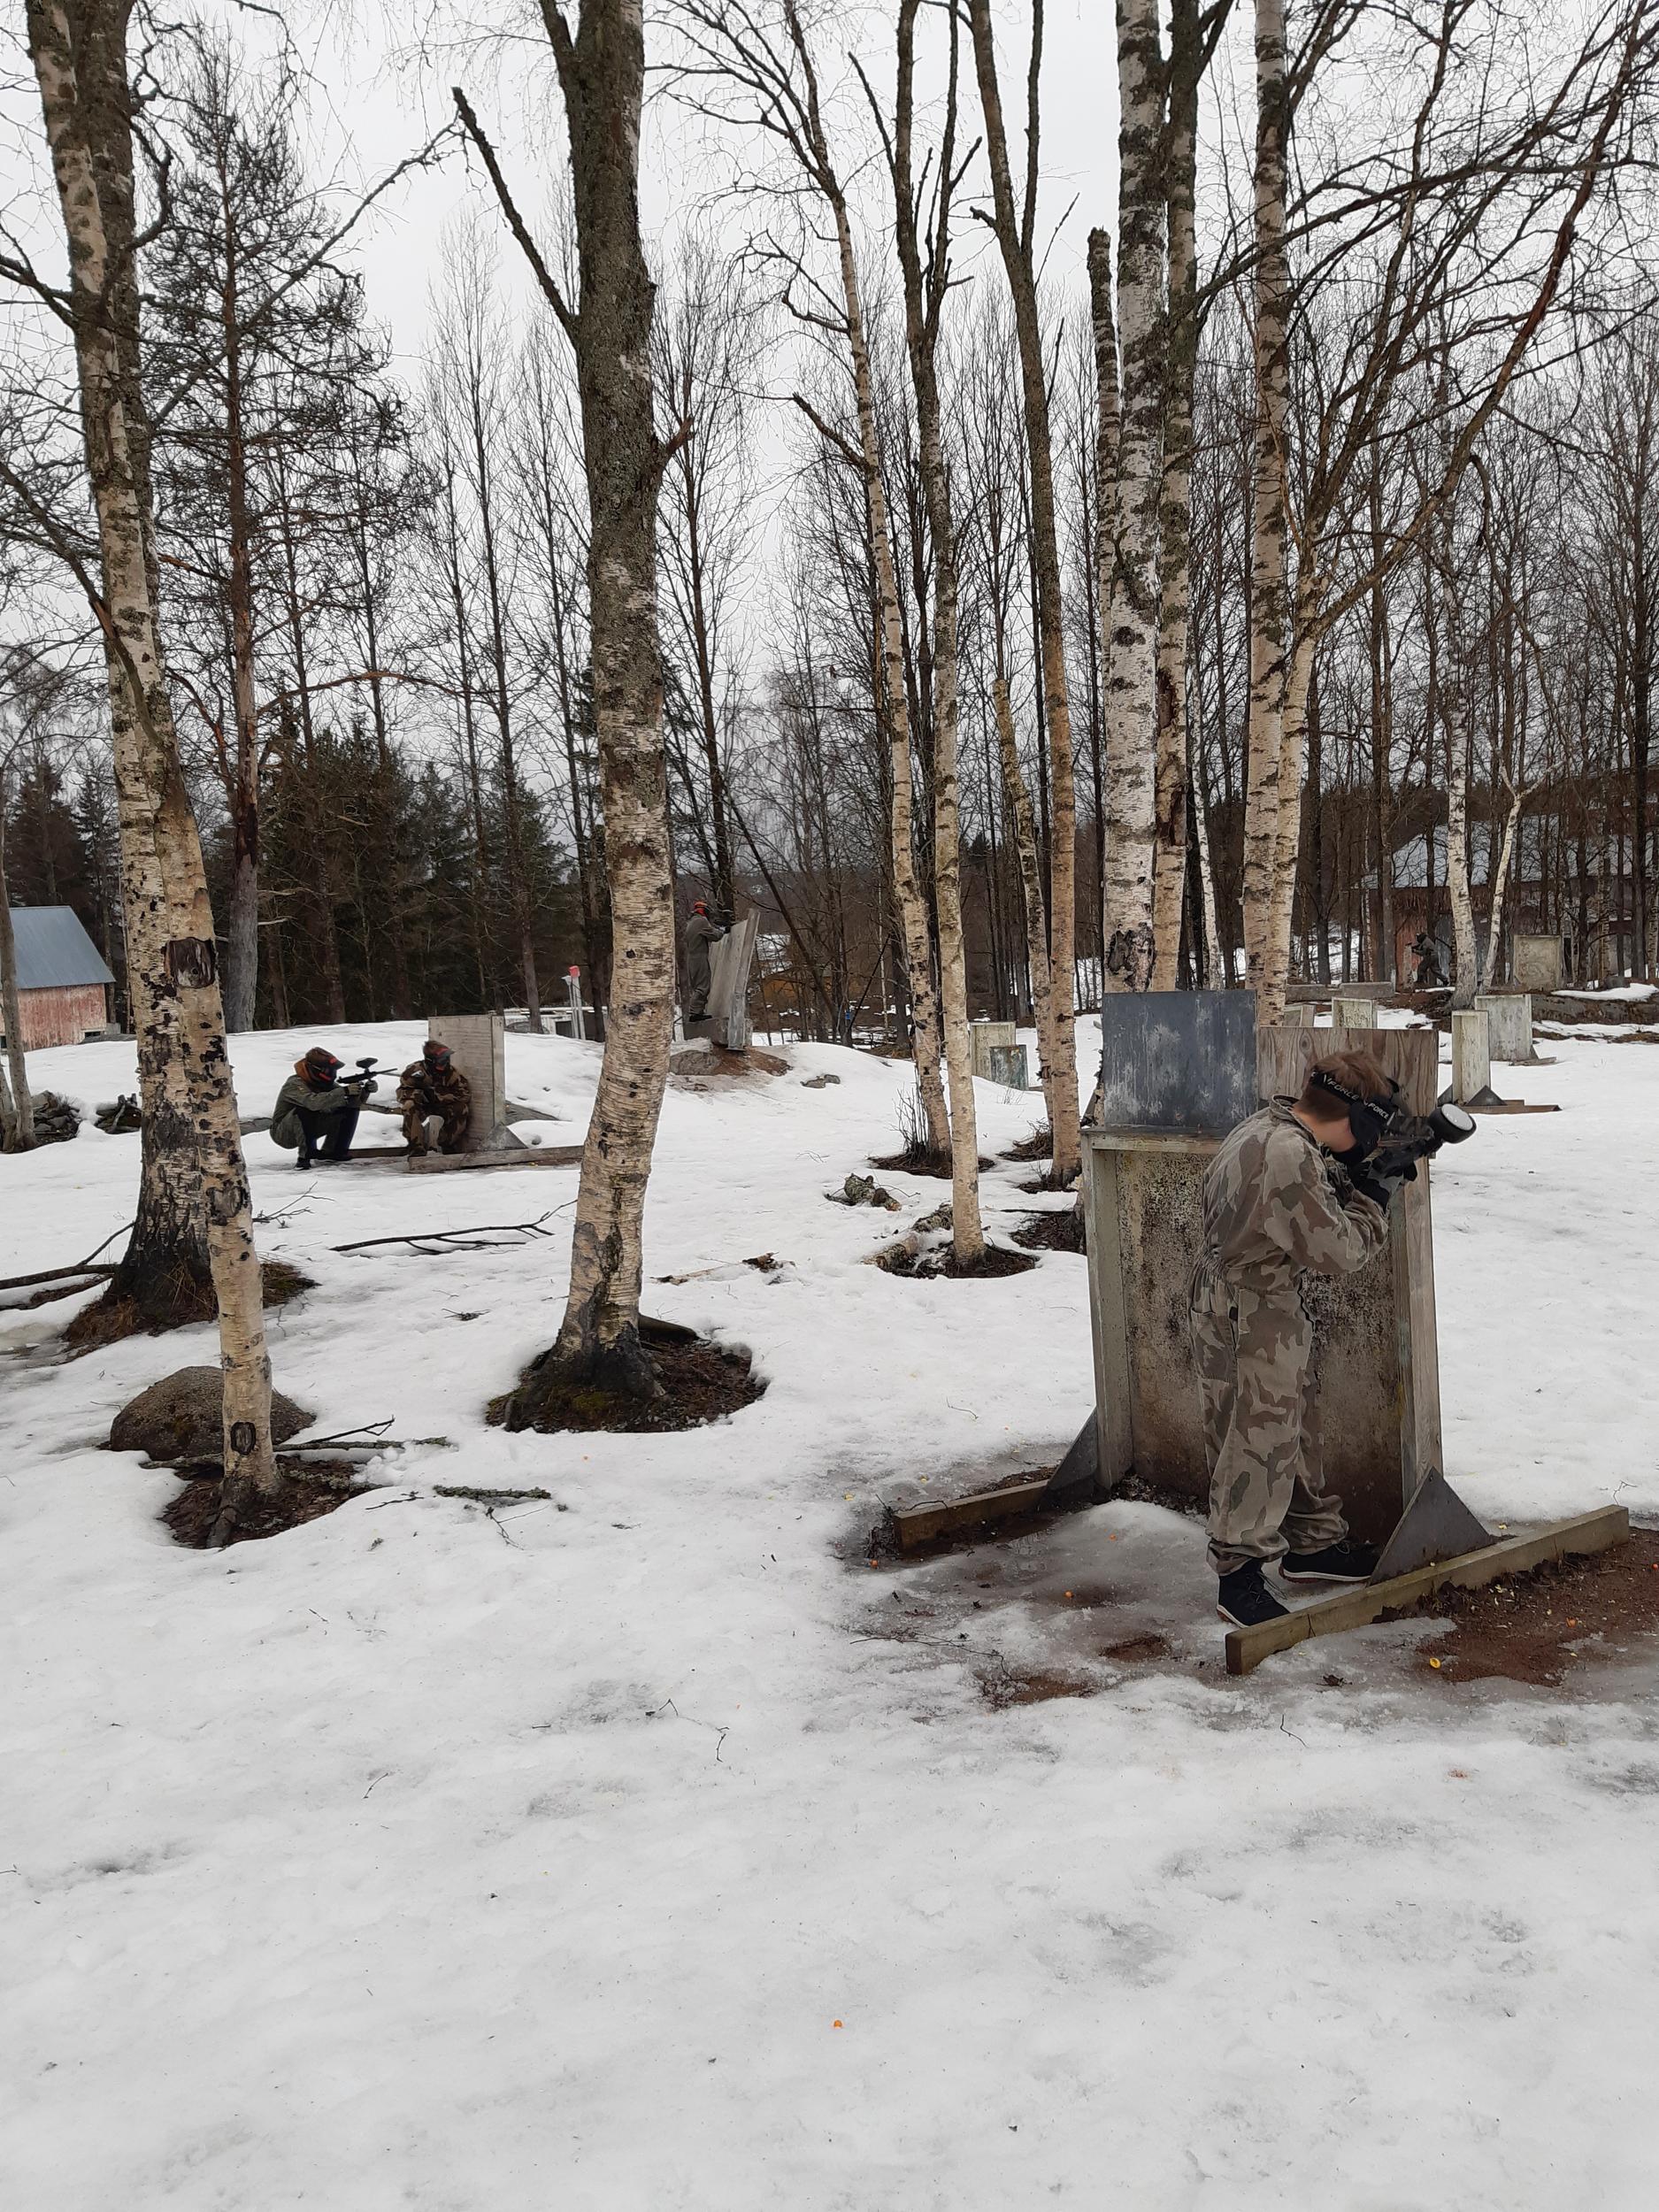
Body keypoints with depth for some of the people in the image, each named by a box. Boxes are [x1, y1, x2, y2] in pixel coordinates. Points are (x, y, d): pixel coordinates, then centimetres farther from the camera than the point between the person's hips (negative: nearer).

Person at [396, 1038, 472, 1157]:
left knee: (461, 1108, -26)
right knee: (410, 1106, -35)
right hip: (422, 1105, -2)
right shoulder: (415, 1070, -24)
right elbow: (402, 1091, -13)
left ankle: (448, 1144, -3)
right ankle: (416, 1149, -29)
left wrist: (438, 1095, -30)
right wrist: (418, 1093, -33)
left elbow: (465, 1093, -23)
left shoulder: (451, 1072, -20)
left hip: (442, 1105, 2)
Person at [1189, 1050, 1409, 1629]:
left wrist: (1352, 1174, 4)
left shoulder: (1269, 1127, 5)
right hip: (1247, 1320, -11)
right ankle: (1239, 1579, 9)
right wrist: (1374, 1199, -6)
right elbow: (1337, 1251, -20)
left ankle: (1313, 1544, 35)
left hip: (1272, 1310, 11)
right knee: (1257, 1444, -2)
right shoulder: (1288, 1156, -27)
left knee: (1297, 1428, 21)